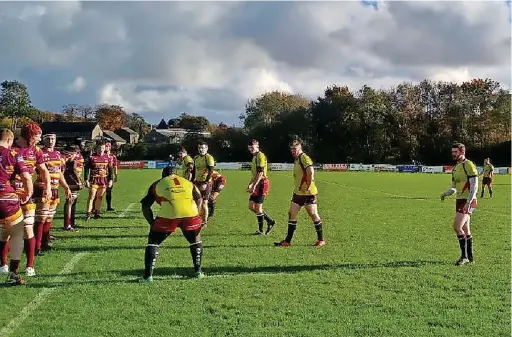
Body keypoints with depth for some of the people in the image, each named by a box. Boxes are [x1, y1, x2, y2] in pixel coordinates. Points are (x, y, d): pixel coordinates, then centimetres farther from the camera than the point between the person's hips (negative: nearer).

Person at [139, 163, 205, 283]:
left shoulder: (157, 184, 24)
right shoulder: (188, 182, 29)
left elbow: (145, 207, 19)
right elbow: (199, 199, 18)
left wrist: (152, 223, 25)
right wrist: (197, 216, 24)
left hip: (168, 215, -2)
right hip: (190, 214, 2)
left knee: (153, 242, 17)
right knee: (195, 241, 28)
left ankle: (148, 275, 11)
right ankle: (198, 271, 27)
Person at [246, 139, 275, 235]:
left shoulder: (260, 156, -13)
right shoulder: (254, 157, 18)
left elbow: (260, 173, -21)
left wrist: (253, 186, -23)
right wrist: (250, 184, 22)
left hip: (261, 183, -10)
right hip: (257, 184, 10)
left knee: (258, 207, -5)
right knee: (251, 206, 10)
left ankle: (260, 230, 5)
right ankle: (270, 221, 19)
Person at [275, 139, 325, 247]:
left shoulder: (304, 158, -13)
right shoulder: (296, 160, 16)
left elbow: (311, 172, -25)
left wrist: (308, 187, -24)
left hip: (308, 193, -9)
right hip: (298, 193, 9)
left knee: (314, 215, 0)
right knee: (291, 214, 4)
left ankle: (321, 240, 11)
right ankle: (287, 241, 7)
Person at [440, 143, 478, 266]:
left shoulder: (469, 165, -11)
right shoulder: (455, 168, 16)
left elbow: (474, 186, -16)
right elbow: (454, 187, 21)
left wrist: (468, 202, -22)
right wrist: (445, 193, 1)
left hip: (467, 201, -9)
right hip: (459, 200, 9)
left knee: (457, 227, -15)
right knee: (465, 230, 11)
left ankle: (464, 256, -6)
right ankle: (470, 258, 17)